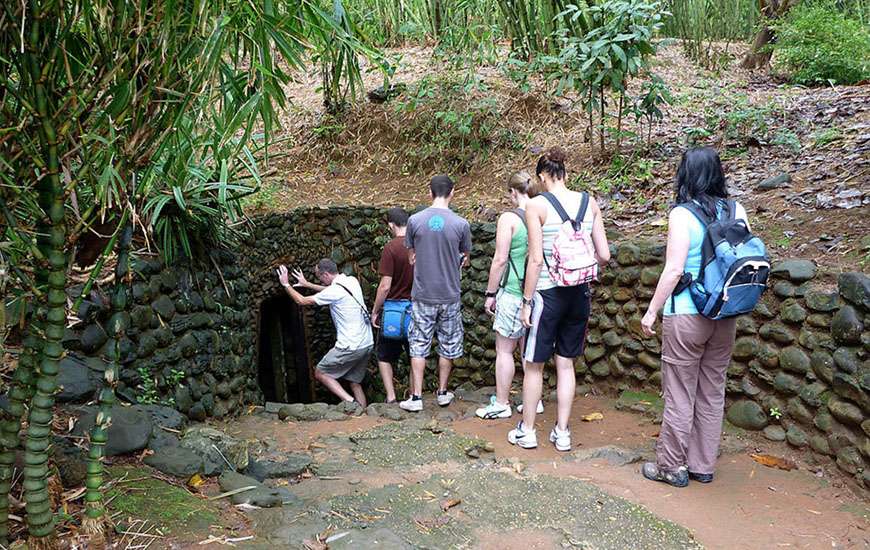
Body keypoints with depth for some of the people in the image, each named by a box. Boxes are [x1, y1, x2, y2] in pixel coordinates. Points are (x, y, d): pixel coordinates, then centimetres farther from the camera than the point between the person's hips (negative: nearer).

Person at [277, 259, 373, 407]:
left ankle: (349, 401, -5)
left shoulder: (335, 290, -16)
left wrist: (286, 284, 9)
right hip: (367, 344, 8)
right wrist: (307, 284, 34)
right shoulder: (352, 281, 7)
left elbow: (302, 301, -5)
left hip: (351, 347, -8)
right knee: (355, 382, 18)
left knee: (320, 373, 8)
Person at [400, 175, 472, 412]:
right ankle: (442, 393, 23)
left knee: (418, 346, 8)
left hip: (422, 295, 0)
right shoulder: (461, 224, -8)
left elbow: (412, 257, 5)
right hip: (450, 295, 0)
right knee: (447, 346, 14)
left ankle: (416, 397, 8)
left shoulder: (415, 220, -7)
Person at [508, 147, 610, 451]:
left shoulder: (537, 205, -10)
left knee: (534, 365, 11)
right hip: (579, 295, 4)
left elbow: (536, 259, -13)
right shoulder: (590, 203, 2)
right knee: (566, 364, 15)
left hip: (548, 294, -4)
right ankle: (562, 432, 21)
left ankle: (527, 431, 21)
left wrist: (526, 301, -6)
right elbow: (604, 255, 1)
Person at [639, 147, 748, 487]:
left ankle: (671, 466, 16)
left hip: (686, 316, -5)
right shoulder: (736, 211, 3)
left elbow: (674, 270, -16)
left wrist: (651, 311, -7)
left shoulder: (682, 214, -12)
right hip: (725, 317, 5)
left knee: (680, 394, 5)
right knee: (712, 392, 14)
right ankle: (703, 465, 25)